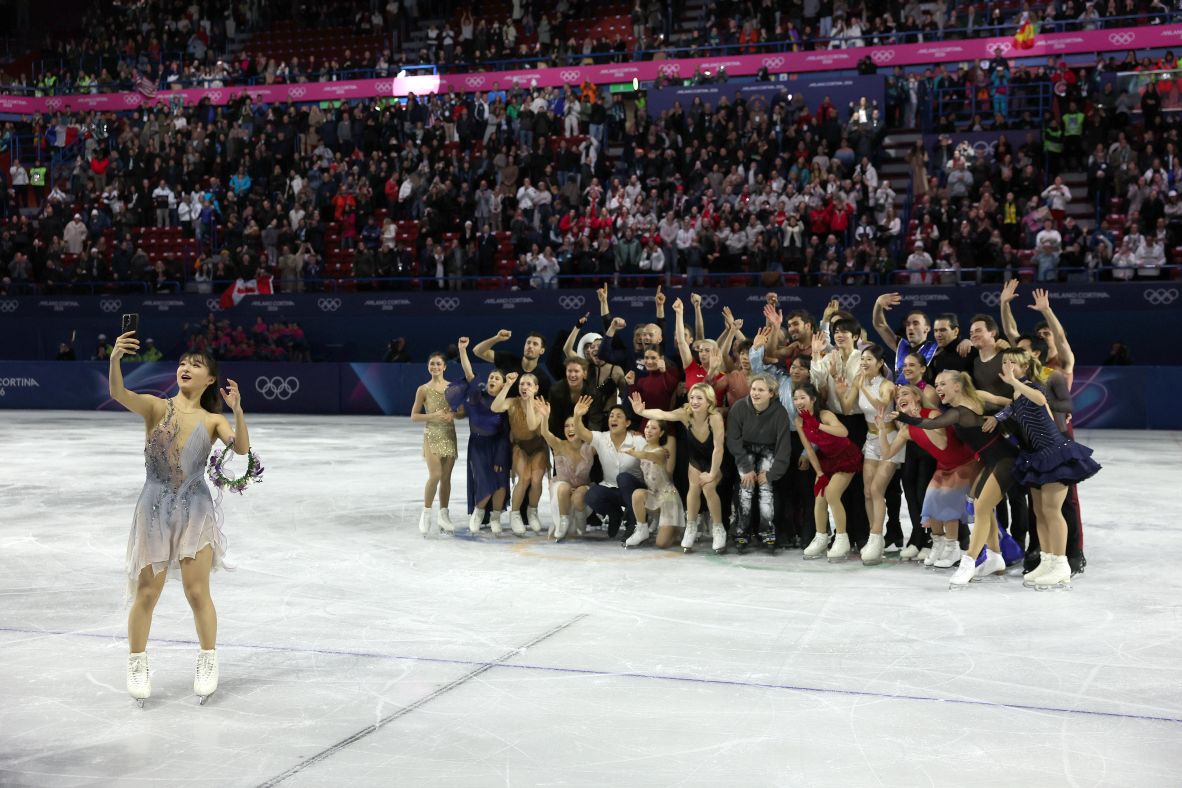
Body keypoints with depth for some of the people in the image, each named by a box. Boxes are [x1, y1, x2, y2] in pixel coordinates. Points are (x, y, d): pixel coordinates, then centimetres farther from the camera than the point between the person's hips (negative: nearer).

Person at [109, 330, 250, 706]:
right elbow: (119, 393, -19)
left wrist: (237, 410, -27)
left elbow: (242, 448, -14)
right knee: (146, 594, 7)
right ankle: (137, 666, 24)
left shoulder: (213, 420, 3)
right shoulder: (157, 407, -1)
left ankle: (208, 662, 20)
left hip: (196, 509, 0)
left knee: (198, 593, 3)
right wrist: (115, 359, -37)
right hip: (155, 508, 0)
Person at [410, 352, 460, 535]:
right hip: (432, 435, -3)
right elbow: (414, 416, -2)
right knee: (435, 475, -14)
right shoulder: (423, 389, -2)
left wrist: (453, 414, -11)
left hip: (449, 435, 3)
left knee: (446, 477, 6)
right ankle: (426, 514, 2)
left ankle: (443, 515, 16)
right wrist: (433, 416, -16)